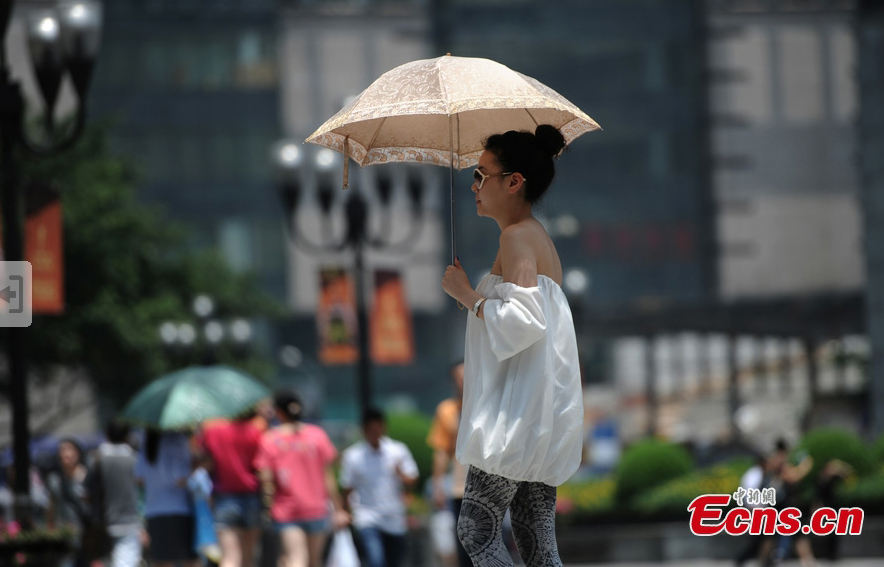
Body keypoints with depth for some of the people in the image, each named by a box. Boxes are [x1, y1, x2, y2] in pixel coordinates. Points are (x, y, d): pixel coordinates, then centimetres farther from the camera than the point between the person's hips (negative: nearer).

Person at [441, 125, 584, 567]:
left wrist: (467, 294, -12)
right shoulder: (538, 236, 19)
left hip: (518, 415, -10)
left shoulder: (517, 236, -11)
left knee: (476, 530, -7)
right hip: (543, 414, 10)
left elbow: (523, 320, -22)